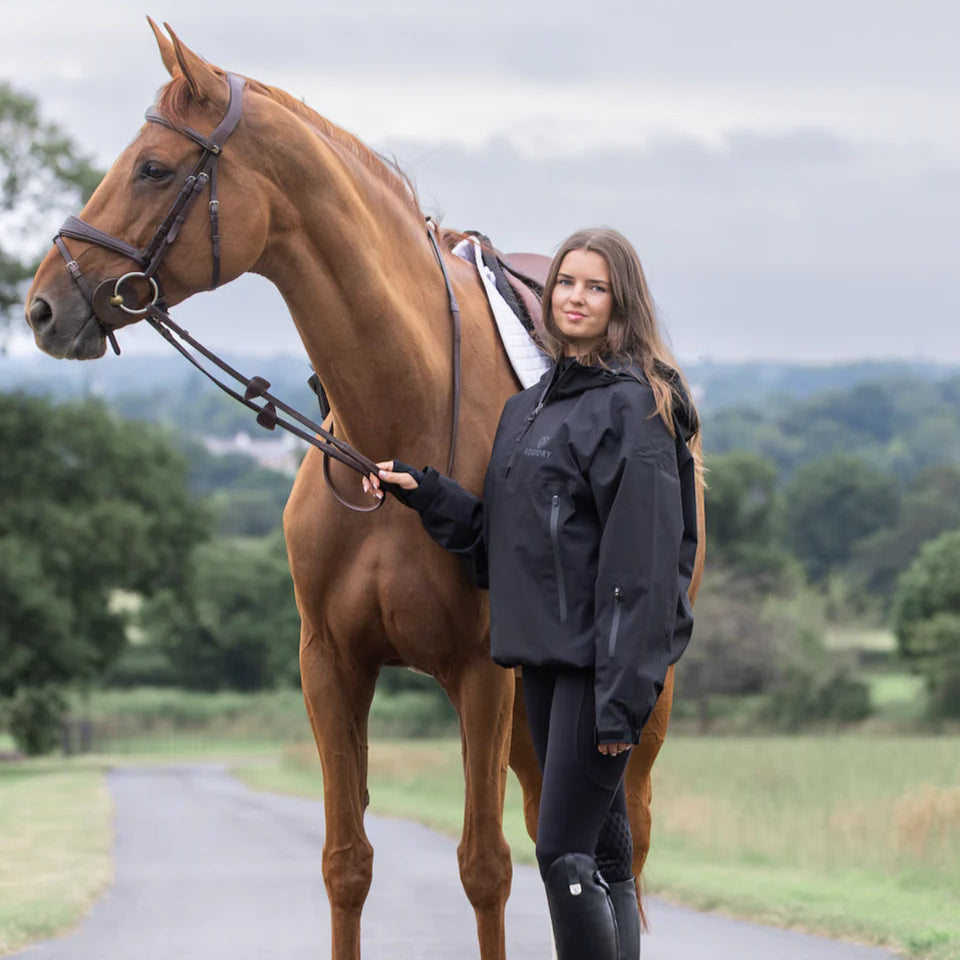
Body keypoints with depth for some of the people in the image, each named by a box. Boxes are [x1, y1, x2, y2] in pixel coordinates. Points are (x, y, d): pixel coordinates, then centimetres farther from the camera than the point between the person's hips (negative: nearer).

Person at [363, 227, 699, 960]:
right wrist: (423, 493, 5)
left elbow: (642, 562, -15)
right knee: (603, 852, 12)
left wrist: (624, 692, -20)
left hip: (601, 656, -8)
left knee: (565, 853, -12)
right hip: (544, 651, 8)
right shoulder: (530, 406, 15)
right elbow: (499, 536, 18)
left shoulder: (633, 406, -10)